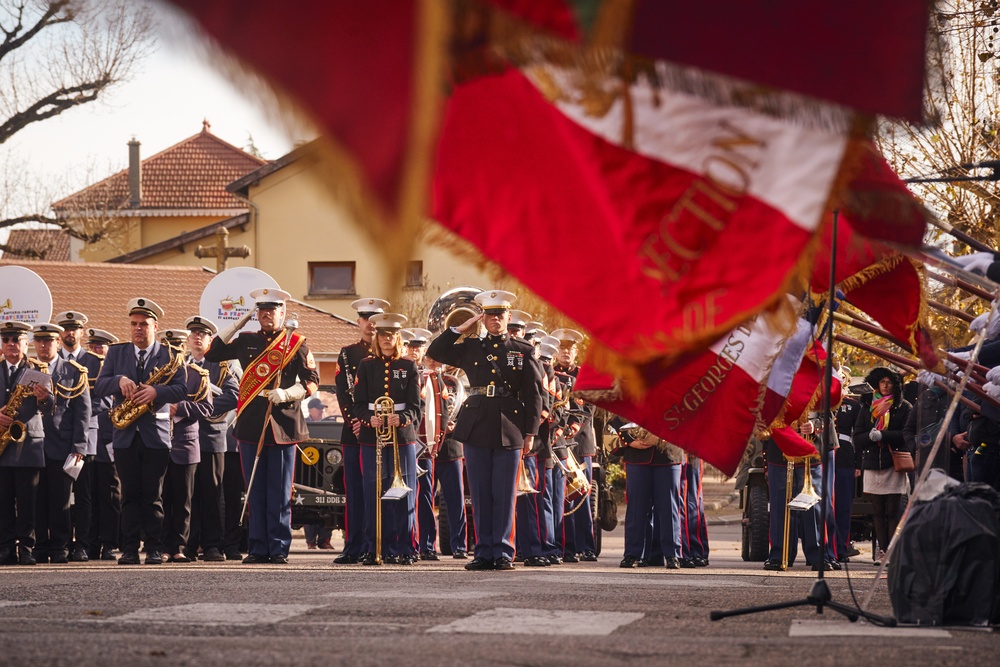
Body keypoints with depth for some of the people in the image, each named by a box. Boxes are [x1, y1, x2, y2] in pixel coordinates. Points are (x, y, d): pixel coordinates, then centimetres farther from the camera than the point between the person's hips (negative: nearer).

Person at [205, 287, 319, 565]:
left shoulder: (296, 343, 3)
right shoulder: (246, 341, 13)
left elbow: (312, 382, 1)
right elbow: (212, 353, 15)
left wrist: (287, 394, -17)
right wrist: (238, 324, 12)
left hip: (283, 425, -3)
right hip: (251, 424, 3)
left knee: (279, 492, 0)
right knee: (255, 491, 5)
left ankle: (279, 549, 4)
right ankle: (258, 549, 9)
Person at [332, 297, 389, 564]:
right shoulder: (347, 353, 12)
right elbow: (343, 392, 4)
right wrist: (353, 420, -10)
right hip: (353, 431, 1)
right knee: (354, 491, 0)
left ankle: (375, 547, 0)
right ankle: (353, 549, 1)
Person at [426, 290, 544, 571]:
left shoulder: (523, 351, 6)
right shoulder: (471, 348, 11)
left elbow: (533, 395, 4)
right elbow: (435, 352, 6)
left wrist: (530, 433, -2)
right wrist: (461, 328, 3)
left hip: (509, 430, -2)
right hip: (476, 429, 2)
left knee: (504, 494, 0)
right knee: (480, 493, 4)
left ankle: (502, 553, 4)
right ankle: (484, 552, 7)